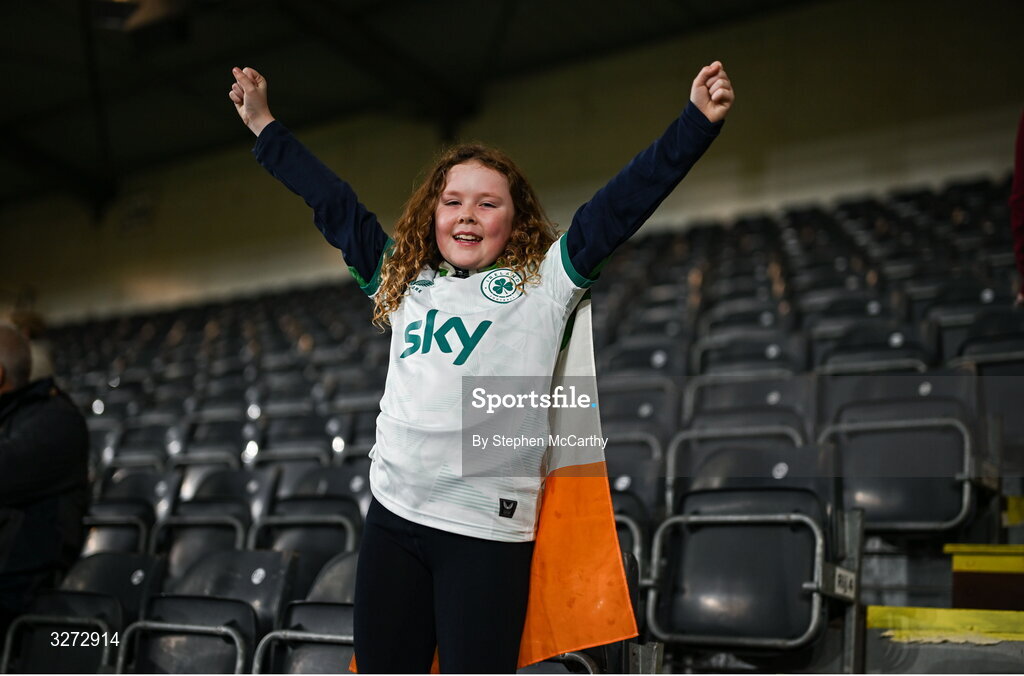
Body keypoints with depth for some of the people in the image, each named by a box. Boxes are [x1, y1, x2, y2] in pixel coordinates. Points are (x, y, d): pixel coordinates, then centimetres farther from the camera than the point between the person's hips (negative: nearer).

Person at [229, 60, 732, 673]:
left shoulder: (545, 283, 3)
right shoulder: (403, 279, 14)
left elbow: (624, 201, -2)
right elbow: (334, 203, 22)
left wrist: (698, 120, -7)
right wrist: (266, 127, 29)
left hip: (489, 528, -4)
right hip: (393, 514, 4)